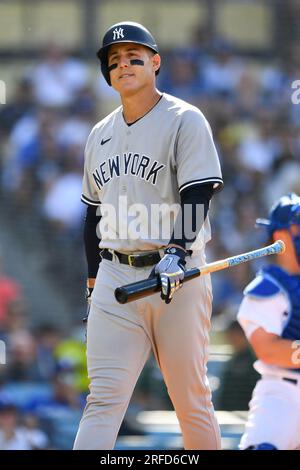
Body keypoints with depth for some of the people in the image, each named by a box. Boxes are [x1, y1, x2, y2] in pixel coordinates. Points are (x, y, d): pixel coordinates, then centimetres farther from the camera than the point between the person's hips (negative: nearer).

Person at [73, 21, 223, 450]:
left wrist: (176, 252, -25)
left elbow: (198, 196, -10)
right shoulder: (101, 134, 17)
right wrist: (93, 283, 19)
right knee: (103, 400, -7)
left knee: (192, 401, 0)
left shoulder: (185, 121, -1)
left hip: (176, 276, -4)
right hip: (115, 278, 4)